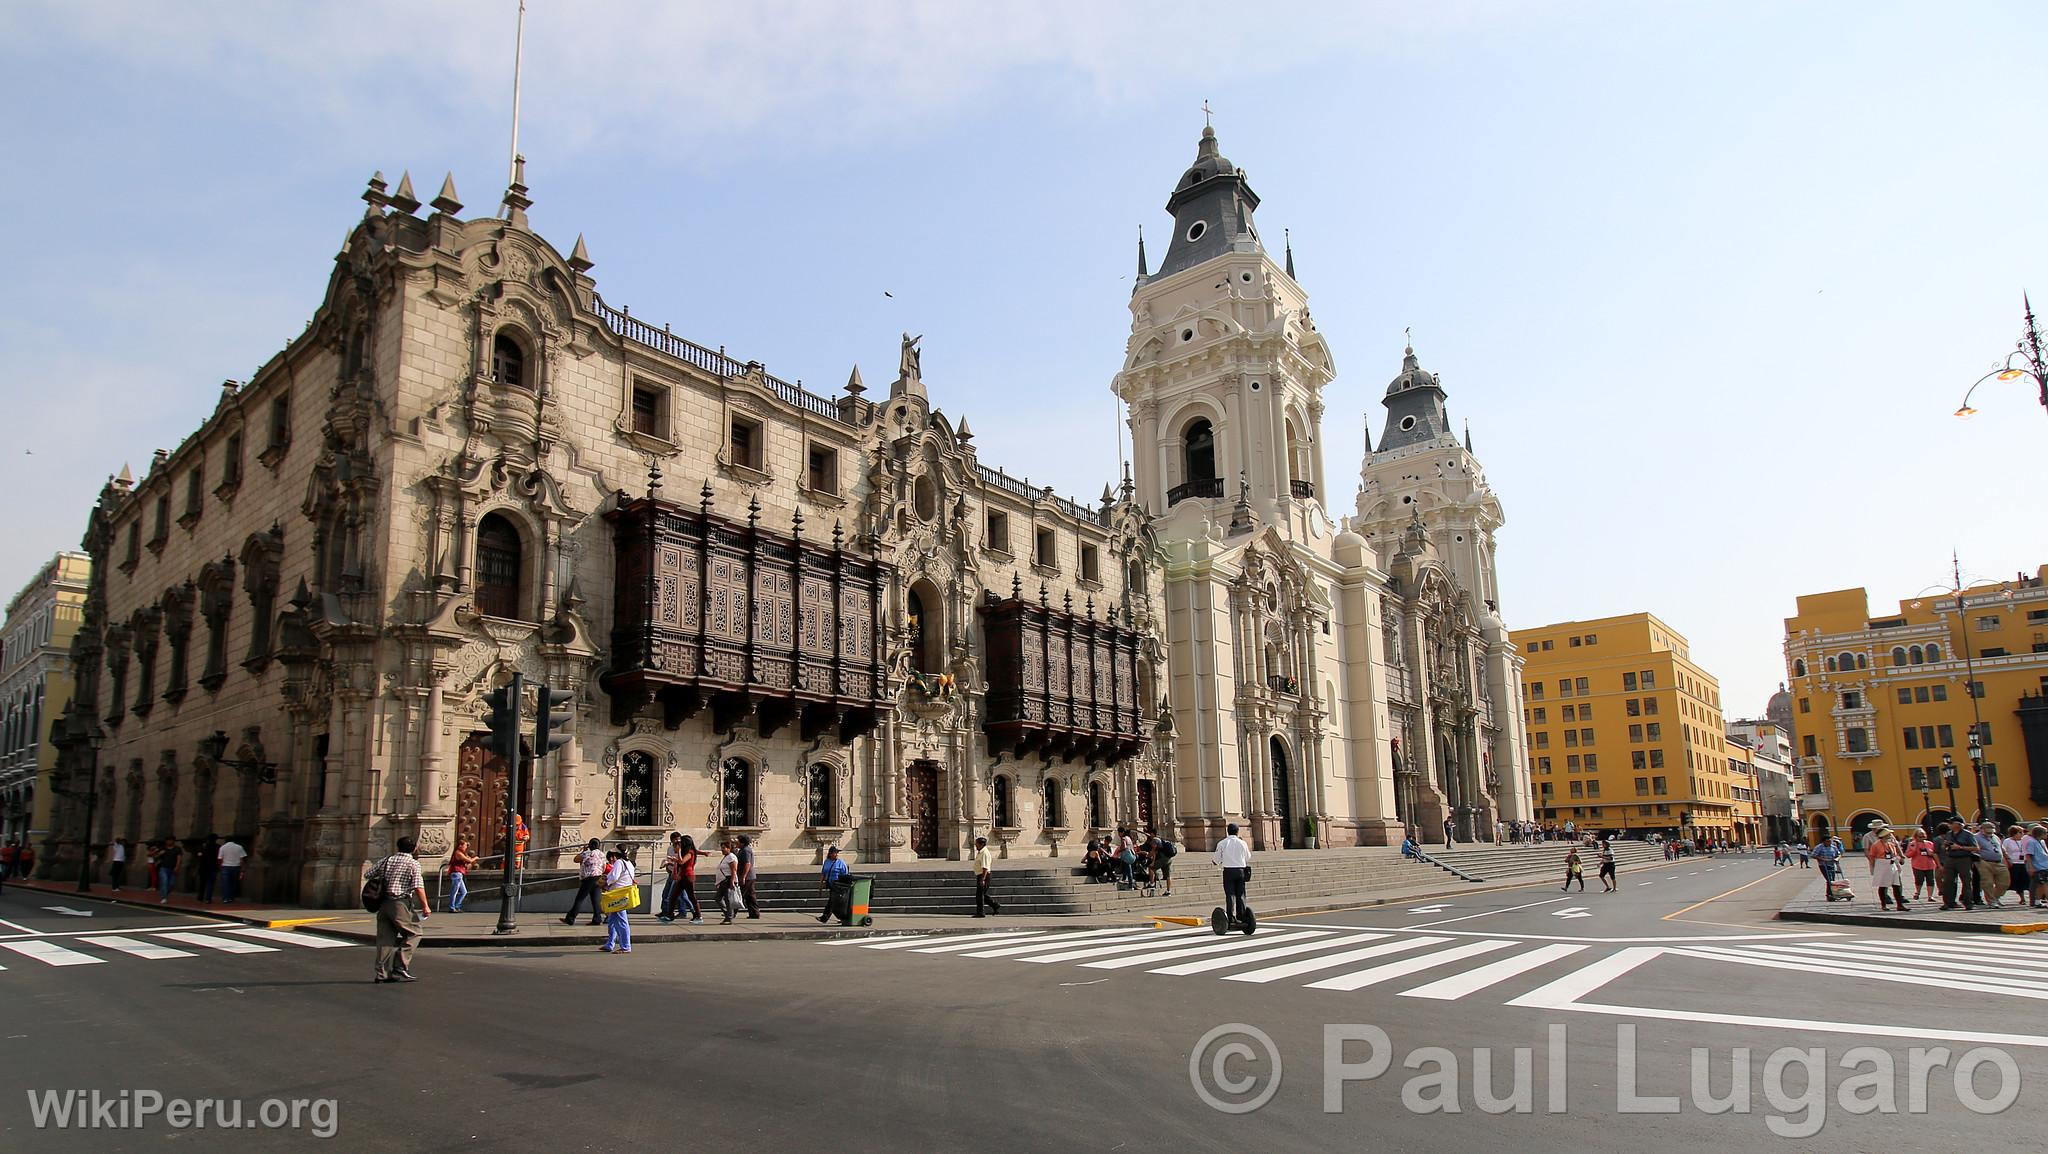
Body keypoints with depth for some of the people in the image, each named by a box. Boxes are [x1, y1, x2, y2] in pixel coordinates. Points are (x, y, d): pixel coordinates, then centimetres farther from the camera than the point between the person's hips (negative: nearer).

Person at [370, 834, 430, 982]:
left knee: (385, 937, 10)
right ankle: (400, 968, -7)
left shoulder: (387, 860, 11)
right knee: (413, 933, 4)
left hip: (383, 903, 6)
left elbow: (367, 874, 18)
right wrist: (425, 906, -9)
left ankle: (383, 973, 10)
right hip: (400, 904, -6)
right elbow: (418, 887, -13)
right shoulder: (413, 864, -5)